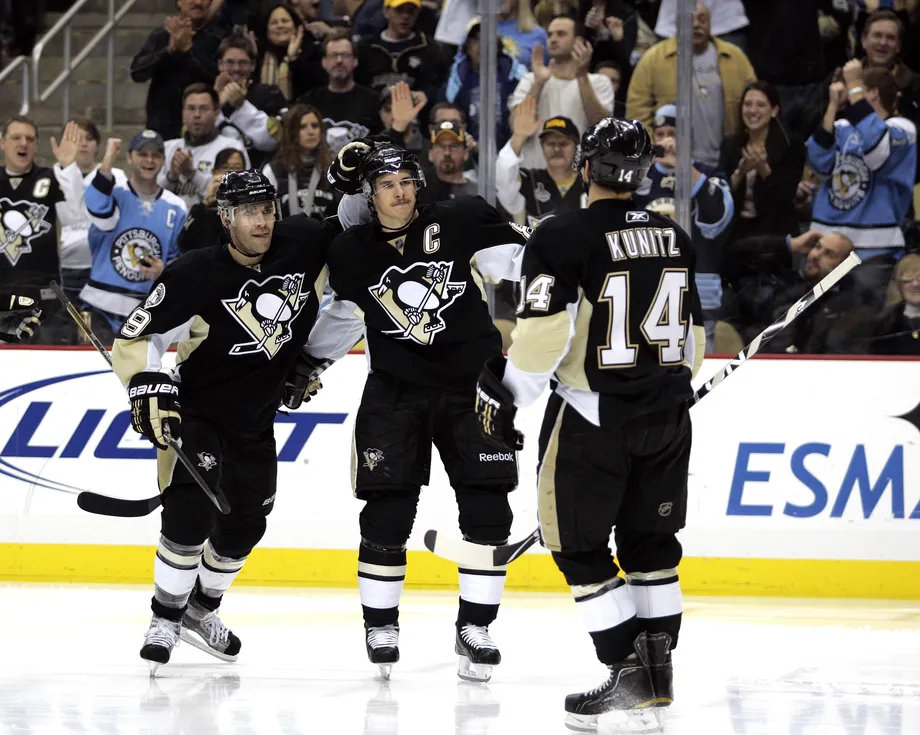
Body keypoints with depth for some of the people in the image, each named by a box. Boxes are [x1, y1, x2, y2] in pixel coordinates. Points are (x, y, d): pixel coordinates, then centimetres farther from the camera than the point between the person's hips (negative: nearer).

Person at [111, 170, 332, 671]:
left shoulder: (306, 245, -13)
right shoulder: (195, 276, -23)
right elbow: (134, 341, -19)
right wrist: (148, 389, -32)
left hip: (255, 418, 5)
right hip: (195, 409, -5)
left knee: (245, 523, 11)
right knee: (191, 511, -21)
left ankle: (201, 609, 33)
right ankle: (165, 620, -8)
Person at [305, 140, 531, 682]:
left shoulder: (460, 224, -8)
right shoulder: (351, 255, 0)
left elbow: (518, 258, -7)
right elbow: (345, 317, 15)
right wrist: (307, 362, 14)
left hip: (471, 383, -1)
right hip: (395, 389, 1)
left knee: (487, 508, -4)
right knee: (387, 510, -5)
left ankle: (475, 628, 7)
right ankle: (381, 626, 9)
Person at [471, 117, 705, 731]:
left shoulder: (563, 237, -13)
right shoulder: (674, 238, 7)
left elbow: (544, 333, -20)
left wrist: (502, 396, -8)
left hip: (592, 416, -6)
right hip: (666, 416, 6)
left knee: (580, 544, 5)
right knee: (651, 541, 17)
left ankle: (628, 673, -1)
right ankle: (659, 671, 18)